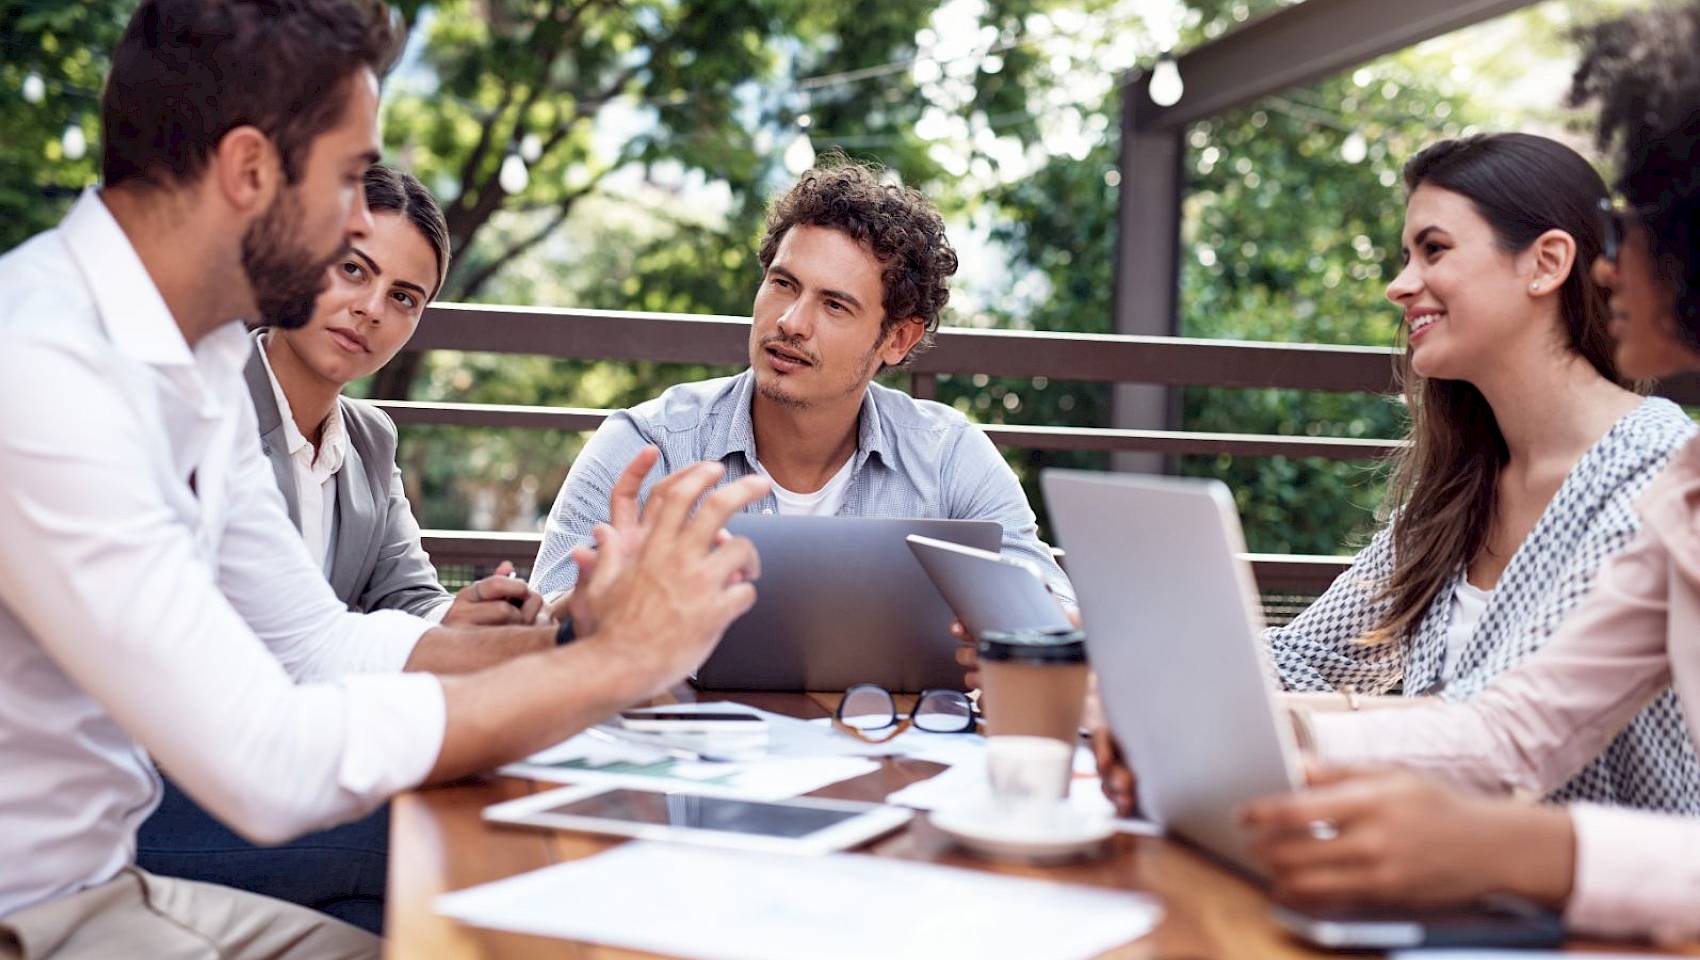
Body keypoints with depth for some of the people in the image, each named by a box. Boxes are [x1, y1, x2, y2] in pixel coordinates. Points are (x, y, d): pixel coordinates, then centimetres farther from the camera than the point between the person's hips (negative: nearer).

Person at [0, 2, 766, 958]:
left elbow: (320, 643, 11)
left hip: (104, 878, 8)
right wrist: (619, 659, -19)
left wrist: (572, 637, -4)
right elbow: (271, 768, -27)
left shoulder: (203, 362, 6)